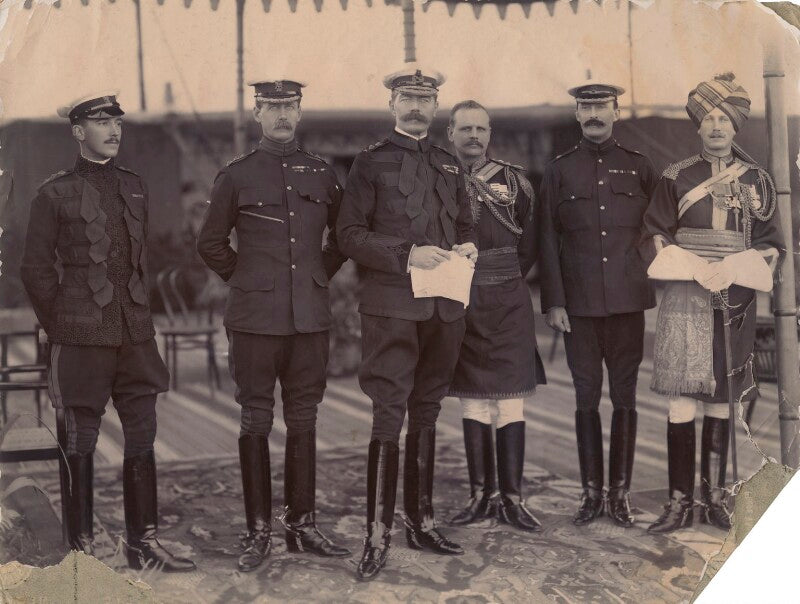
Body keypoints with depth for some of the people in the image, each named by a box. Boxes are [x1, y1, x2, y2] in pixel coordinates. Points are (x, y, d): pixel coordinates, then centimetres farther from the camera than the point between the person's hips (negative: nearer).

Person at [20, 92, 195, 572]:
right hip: (82, 338, -5)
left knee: (143, 438, 6)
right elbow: (37, 269, 1)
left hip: (136, 334, 5)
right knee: (82, 440, 2)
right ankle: (82, 547, 13)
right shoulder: (56, 193, -3)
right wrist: (61, 329, 1)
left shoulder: (136, 187, 12)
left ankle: (144, 543, 15)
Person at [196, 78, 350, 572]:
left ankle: (303, 525, 17)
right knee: (256, 422, 1)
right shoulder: (236, 176, 2)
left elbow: (342, 236, 21)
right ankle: (259, 532, 9)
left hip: (311, 317, 3)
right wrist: (246, 280, 6)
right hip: (256, 319, -2)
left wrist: (321, 275, 12)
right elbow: (211, 243, 9)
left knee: (303, 420, 8)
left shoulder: (323, 174, 9)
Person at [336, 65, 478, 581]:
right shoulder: (371, 163, 1)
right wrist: (408, 254, -18)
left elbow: (465, 223, 24)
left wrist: (469, 246, 1)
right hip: (392, 308, -5)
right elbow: (351, 234, -6)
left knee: (426, 414, 13)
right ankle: (378, 535, -3)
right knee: (388, 417, -8)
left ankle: (422, 522, 23)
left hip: (445, 308, 5)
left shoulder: (449, 165, 16)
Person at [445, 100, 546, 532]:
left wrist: (502, 282, 10)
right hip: (460, 305, 1)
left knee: (511, 402, -1)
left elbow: (530, 245, 12)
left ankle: (512, 499, 5)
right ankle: (481, 495, 15)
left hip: (508, 304, 0)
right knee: (472, 402, 7)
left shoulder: (514, 181, 4)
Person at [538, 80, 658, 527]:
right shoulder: (560, 170, 6)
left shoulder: (639, 167, 8)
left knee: (625, 396, 4)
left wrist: (656, 289, 3)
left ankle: (621, 493, 13)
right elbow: (548, 239, 3)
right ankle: (592, 493, 14)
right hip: (579, 304, 0)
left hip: (628, 301, 0)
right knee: (586, 397, 5)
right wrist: (553, 301, -3)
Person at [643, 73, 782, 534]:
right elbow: (655, 235, 4)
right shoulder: (677, 177, 3)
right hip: (686, 301, -2)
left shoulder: (757, 179, 8)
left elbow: (772, 241, 11)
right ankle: (681, 501, 1)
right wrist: (694, 269, -10)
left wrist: (742, 271, -8)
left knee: (721, 402, 7)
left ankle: (715, 497, 17)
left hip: (734, 304, 2)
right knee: (682, 402, -6)